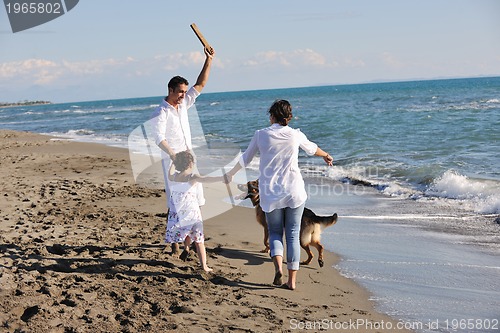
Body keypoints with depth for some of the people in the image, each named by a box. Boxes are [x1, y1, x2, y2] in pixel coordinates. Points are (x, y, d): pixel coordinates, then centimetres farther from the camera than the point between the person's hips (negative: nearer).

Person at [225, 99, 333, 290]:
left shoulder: (261, 135, -1)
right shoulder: (295, 135, 1)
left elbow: (246, 159, 11)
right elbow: (311, 149, 21)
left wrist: (231, 173, 30)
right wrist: (326, 156, 44)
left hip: (270, 193, 0)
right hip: (294, 192, 0)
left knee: (275, 232, 13)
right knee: (293, 234, 6)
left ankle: (278, 266, -14)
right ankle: (292, 280, 5)